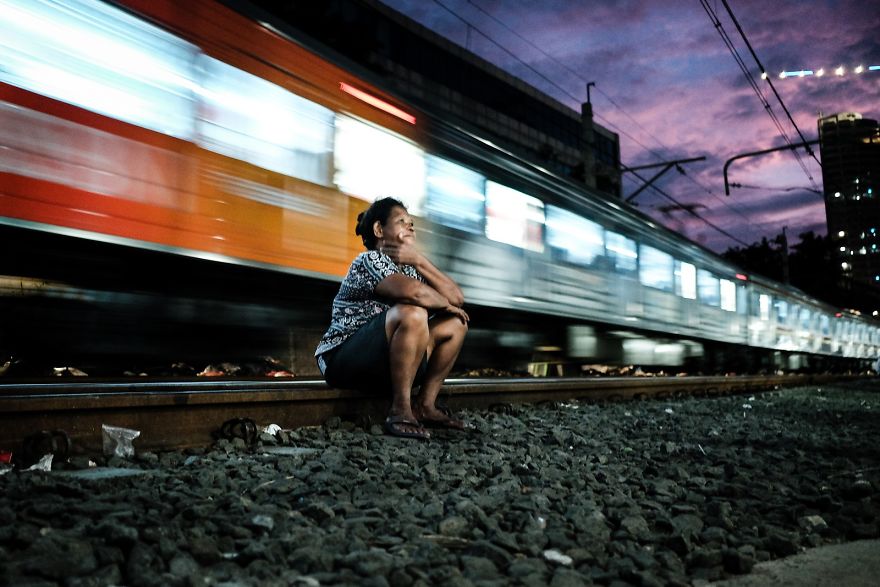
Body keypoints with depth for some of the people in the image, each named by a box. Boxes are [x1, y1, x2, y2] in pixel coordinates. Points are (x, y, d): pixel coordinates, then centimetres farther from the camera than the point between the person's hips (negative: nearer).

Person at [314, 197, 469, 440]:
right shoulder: (370, 260, -12)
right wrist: (445, 305, -11)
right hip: (342, 359, -9)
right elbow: (413, 292, -31)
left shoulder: (409, 267, 12)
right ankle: (400, 409, -24)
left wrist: (419, 260, -8)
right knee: (412, 313, -31)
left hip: (382, 363, 9)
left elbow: (457, 297, -1)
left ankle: (426, 406, 2)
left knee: (455, 324, 4)